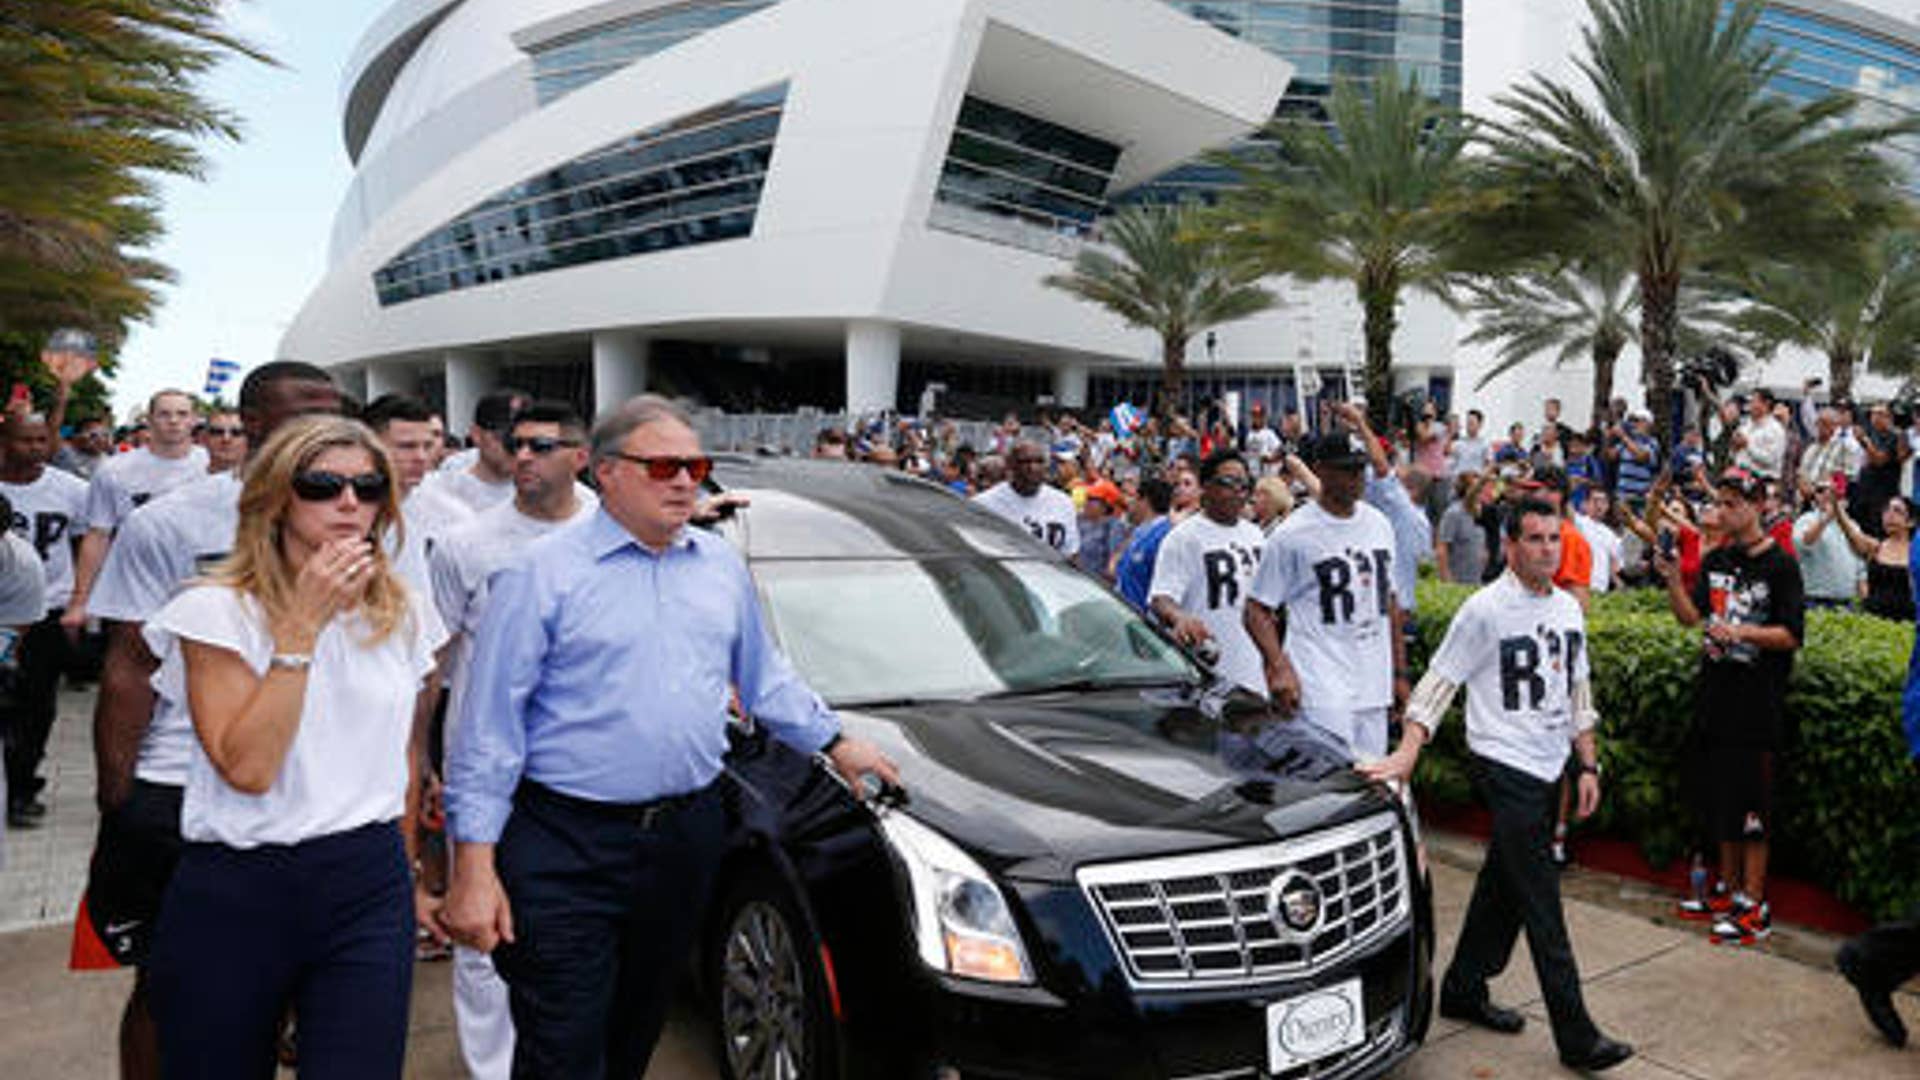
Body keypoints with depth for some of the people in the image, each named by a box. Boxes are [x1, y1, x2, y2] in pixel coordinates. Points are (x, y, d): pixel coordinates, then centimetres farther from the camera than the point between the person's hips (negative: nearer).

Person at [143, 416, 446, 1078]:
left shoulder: (406, 614, 6)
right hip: (234, 893, -2)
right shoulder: (216, 610, -7)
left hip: (370, 887, 3)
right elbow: (248, 767, -18)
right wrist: (303, 627, -18)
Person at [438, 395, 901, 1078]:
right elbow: (489, 729, -8)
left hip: (688, 837, 5)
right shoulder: (542, 573, -6)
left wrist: (835, 743, 20)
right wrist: (474, 866, -11)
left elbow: (763, 676, 24)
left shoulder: (721, 565, 11)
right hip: (565, 850, -5)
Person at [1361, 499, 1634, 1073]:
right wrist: (1407, 752, -21)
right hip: (1502, 763, -7)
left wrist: (1588, 766, 16)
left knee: (1504, 884, 15)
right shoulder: (1485, 609, -11)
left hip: (1546, 767, 7)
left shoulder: (1568, 609, 11)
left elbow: (1578, 694, 19)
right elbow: (1439, 681, -11)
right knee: (1541, 900, -6)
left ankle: (1463, 990, 29)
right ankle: (1576, 1037, 0)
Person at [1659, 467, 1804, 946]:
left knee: (1751, 805, -3)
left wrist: (1740, 633, -23)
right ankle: (1730, 888, 26)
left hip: (1758, 701, -6)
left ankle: (1754, 906, 5)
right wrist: (1672, 579, -11)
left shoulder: (1780, 565, -7)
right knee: (1717, 798, 13)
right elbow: (1690, 616, 4)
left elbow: (1792, 636, -11)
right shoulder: (1715, 560, 11)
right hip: (1715, 695, 6)